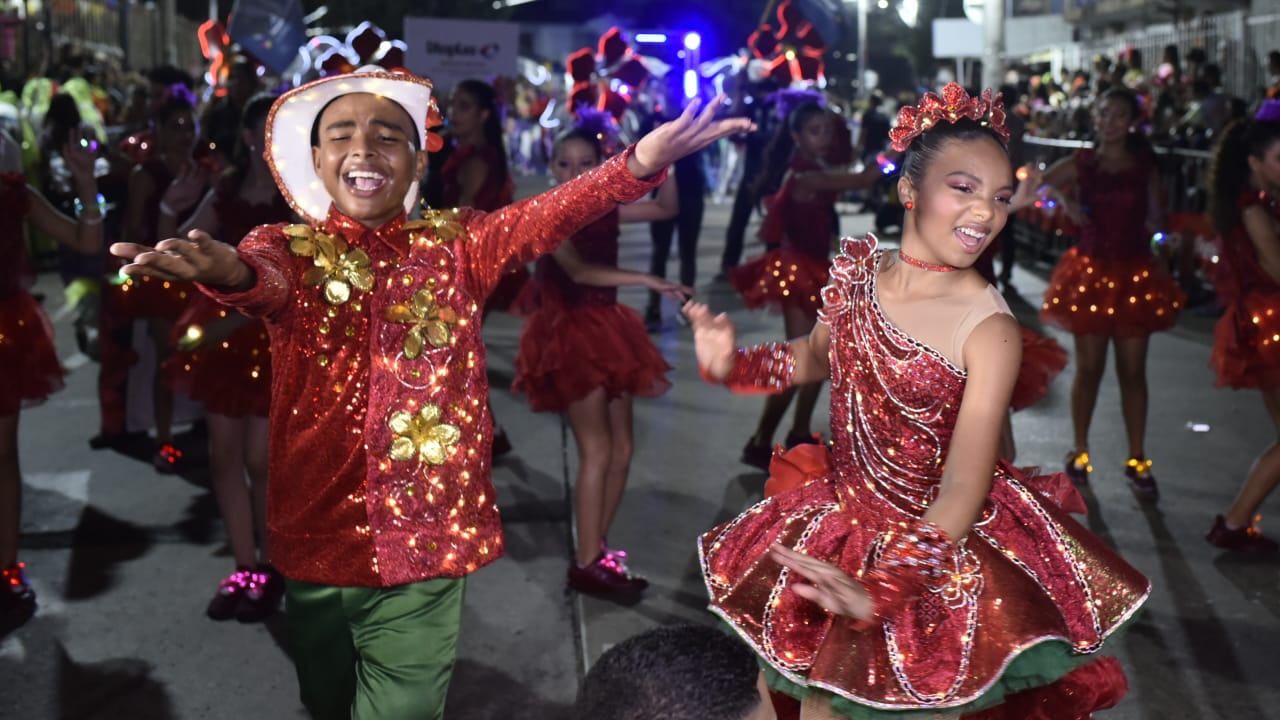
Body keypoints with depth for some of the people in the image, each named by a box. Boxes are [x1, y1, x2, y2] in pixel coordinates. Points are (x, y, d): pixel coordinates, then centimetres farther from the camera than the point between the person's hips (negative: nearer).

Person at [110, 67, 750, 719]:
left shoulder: (454, 245, 1)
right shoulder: (287, 249, -1)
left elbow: (543, 217, -17)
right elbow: (264, 280, -25)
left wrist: (641, 164, -37)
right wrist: (228, 270, -52)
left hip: (427, 545, -1)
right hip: (317, 539, 1)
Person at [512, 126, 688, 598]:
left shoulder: (604, 210, 7)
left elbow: (665, 208, 17)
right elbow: (578, 271, -28)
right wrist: (650, 282, -33)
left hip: (606, 329, 7)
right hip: (571, 335, -7)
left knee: (621, 450, 7)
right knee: (597, 452, -9)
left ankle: (595, 550, 18)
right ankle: (586, 564, -1)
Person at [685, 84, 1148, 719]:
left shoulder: (989, 330, -21)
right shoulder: (859, 272, -7)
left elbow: (962, 488, -27)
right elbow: (814, 358, 14)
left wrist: (883, 589, -38)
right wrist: (732, 362, -4)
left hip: (935, 540, -4)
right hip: (841, 517, 5)